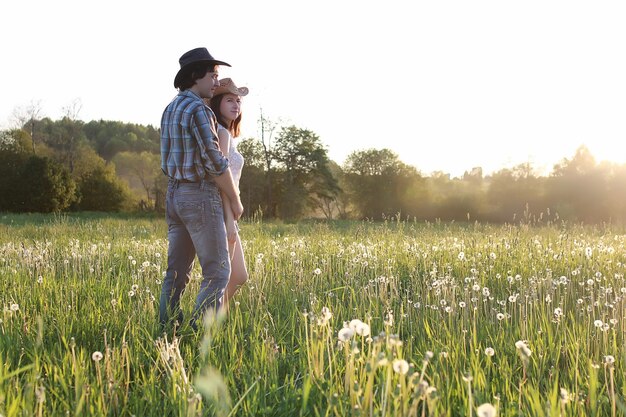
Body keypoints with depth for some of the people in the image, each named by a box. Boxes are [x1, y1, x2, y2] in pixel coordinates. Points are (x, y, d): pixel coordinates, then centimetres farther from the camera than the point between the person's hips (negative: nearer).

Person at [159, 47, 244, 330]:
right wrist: (235, 199, -7)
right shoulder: (198, 110, -16)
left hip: (175, 195, 9)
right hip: (200, 197, -9)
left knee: (177, 271, 11)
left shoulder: (170, 109, 13)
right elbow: (215, 163, -18)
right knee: (217, 271, -4)